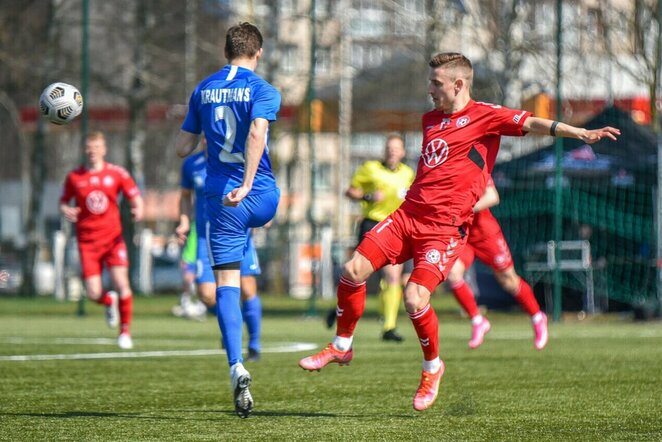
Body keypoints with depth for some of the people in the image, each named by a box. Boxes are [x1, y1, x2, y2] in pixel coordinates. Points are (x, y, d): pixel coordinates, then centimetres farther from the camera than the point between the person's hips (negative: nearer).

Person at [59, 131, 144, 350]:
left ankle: (125, 330, 4)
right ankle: (109, 301, 30)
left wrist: (138, 209, -16)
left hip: (113, 237, -1)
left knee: (121, 284, -15)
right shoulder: (74, 177, 4)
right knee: (93, 294, -8)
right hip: (87, 241, 1)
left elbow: (135, 196, 7)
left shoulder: (117, 173, 1)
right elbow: (63, 202, 14)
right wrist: (66, 211, -9)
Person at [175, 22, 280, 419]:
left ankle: (237, 367, -20)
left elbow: (183, 148, 12)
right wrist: (247, 184, -28)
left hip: (220, 199, 1)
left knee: (227, 285, -2)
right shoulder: (263, 90, -5)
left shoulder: (203, 91, 8)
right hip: (261, 197, -1)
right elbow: (257, 134, -23)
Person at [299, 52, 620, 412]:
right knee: (353, 270, -6)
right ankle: (342, 346, 14)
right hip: (408, 215, 7)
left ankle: (432, 367, 6)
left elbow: (531, 124, -16)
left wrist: (581, 133, -29)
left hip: (445, 228, -7)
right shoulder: (430, 119, 18)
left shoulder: (484, 115, -4)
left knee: (414, 298, -20)